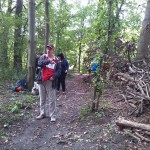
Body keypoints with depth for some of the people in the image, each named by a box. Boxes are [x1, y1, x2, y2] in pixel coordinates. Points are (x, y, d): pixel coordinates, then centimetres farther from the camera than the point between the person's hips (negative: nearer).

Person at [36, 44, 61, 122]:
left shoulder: (56, 60, 3)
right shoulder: (43, 57, 4)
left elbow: (59, 71, 0)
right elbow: (39, 63, -16)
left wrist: (54, 76, -17)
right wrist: (49, 61, -30)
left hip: (50, 82, -2)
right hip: (42, 81, 2)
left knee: (52, 100, 0)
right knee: (42, 99, 13)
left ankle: (53, 116, 9)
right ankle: (42, 113, 26)